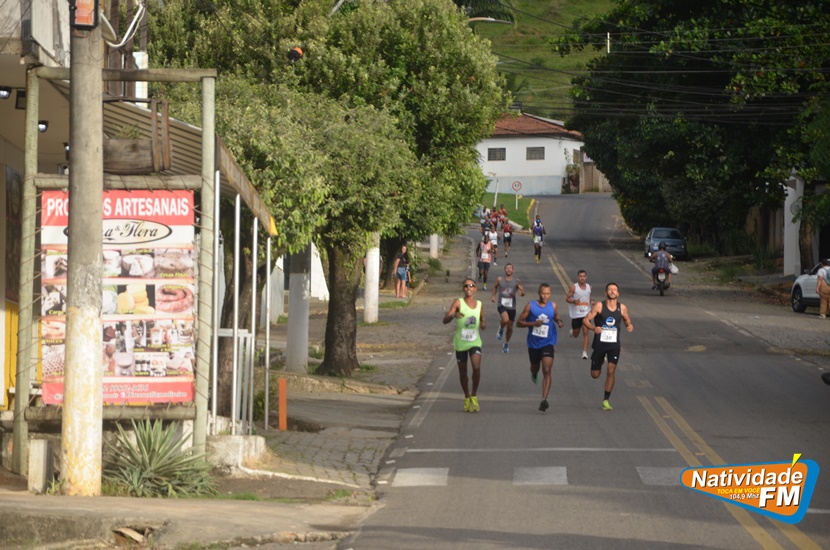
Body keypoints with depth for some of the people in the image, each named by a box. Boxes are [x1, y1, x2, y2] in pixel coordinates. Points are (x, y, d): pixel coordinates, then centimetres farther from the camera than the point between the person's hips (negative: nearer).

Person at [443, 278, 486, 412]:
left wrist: (484, 324, -7)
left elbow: (483, 320, 18)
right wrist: (453, 315, -38)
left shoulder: (479, 305, 4)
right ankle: (467, 398, 29)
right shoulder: (459, 302, -7)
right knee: (463, 372, 8)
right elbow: (445, 320, -16)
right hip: (460, 342, -1)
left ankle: (474, 396, 0)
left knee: (476, 367, -19)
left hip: (475, 342, 1)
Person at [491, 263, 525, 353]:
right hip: (502, 305, -2)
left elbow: (522, 291, -2)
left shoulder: (516, 281, -1)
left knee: (510, 327, 11)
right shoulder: (500, 280, 1)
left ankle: (506, 344, 33)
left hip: (511, 306, 2)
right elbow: (495, 287, 19)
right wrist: (494, 296, 5)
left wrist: (521, 292, -25)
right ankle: (501, 328, 4)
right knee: (505, 320, -31)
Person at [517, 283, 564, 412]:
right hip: (533, 343, 1)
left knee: (547, 371, -16)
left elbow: (557, 317, 19)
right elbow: (519, 322, -4)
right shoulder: (530, 306, -6)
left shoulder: (553, 306, 1)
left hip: (547, 343, -1)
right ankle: (534, 373, 62)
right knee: (535, 367, 21)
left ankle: (544, 400, -23)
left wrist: (559, 322, -5)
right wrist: (533, 323, -20)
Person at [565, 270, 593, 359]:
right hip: (576, 314, -2)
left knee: (585, 332, -11)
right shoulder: (574, 287, -8)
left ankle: (585, 352, -9)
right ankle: (572, 330, 49)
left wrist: (591, 301, 1)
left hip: (586, 314, 2)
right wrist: (574, 301, -25)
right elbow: (567, 298, -6)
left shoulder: (589, 287, 5)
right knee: (575, 335, 11)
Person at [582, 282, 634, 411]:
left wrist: (630, 326, -9)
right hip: (600, 342, -1)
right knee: (595, 375, 7)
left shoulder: (622, 308, 2)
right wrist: (593, 328, -28)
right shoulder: (599, 306, -7)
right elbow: (586, 320, -7)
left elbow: (627, 321, 16)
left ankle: (606, 400, 0)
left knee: (611, 371, -12)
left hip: (614, 344, 1)